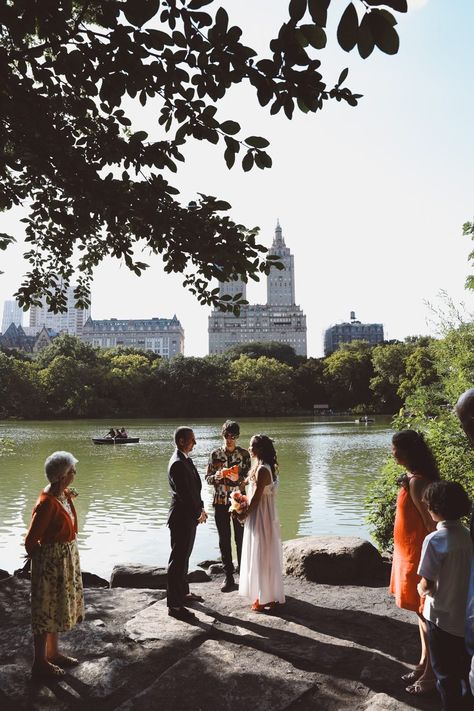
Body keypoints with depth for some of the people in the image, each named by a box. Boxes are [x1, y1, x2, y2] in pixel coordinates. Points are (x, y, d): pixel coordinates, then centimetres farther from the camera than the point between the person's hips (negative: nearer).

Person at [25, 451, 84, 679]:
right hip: (51, 561, -9)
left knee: (58, 607, 21)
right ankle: (40, 663, 24)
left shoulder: (64, 495, 0)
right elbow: (31, 541, -20)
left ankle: (53, 653, 39)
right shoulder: (47, 503, -27)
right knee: (47, 609, 7)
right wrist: (40, 559, -5)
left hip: (66, 558, 9)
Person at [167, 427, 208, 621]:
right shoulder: (177, 464, -22)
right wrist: (199, 512, -11)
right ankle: (174, 605, 6)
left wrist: (200, 508, 5)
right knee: (178, 561, -2)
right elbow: (184, 493, -23)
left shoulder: (186, 460, 9)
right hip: (182, 518, -10)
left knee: (184, 557, 22)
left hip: (190, 517, 10)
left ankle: (183, 592, 37)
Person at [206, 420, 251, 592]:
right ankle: (228, 578, 17)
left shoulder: (244, 454, -1)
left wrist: (238, 478, -24)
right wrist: (216, 476, -19)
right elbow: (208, 478, 3)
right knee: (224, 541, 7)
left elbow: (249, 478, -3)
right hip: (220, 502, 1)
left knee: (241, 539, 2)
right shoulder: (215, 454, 2)